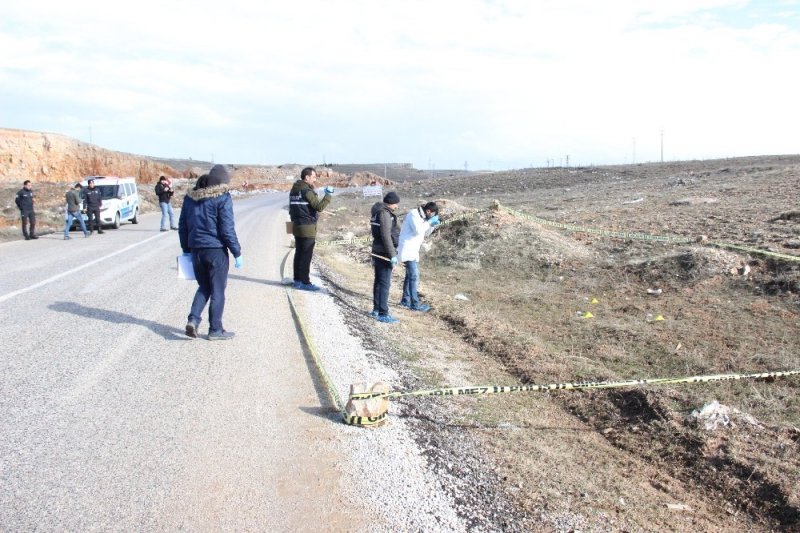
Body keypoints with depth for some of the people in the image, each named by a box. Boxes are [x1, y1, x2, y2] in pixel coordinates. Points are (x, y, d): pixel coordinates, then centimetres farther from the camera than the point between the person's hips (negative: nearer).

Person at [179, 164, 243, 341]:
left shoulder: (190, 196, 9)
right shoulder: (222, 198, -11)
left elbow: (182, 226, 12)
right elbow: (227, 229, -14)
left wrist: (186, 249, 19)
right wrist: (237, 253, -7)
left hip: (196, 249, 6)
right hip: (216, 250, -5)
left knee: (203, 287, 20)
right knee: (218, 290, 6)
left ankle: (193, 319, 2)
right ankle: (215, 330, 11)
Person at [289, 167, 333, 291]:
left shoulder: (294, 190, 12)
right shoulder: (307, 191, -16)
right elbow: (319, 206, -22)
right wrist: (328, 195, -15)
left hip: (297, 226, 9)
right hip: (308, 228, -9)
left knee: (299, 254, 15)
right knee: (306, 256, -4)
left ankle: (297, 280, 21)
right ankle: (305, 282, -1)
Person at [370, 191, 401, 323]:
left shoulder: (378, 211, 13)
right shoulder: (385, 213, -17)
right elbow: (386, 236, -23)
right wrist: (392, 254, -22)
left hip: (377, 252, 10)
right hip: (384, 253, -10)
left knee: (378, 281, 16)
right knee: (385, 283, -7)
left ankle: (376, 309, 24)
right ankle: (383, 313, -5)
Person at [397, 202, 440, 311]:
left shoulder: (421, 216, 13)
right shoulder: (413, 214, -14)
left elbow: (425, 233, 18)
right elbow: (418, 230, -26)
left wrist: (433, 225, 3)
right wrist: (429, 222, -17)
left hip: (412, 250, 10)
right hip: (407, 250, -10)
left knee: (410, 276, 16)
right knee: (414, 277, -11)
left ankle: (405, 300, 26)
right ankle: (415, 304, -10)